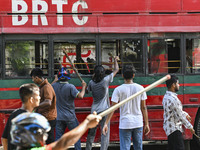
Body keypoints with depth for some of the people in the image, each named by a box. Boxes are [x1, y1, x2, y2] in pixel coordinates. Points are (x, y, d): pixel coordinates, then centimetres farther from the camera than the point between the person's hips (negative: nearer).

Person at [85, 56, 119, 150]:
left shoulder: (92, 83, 0)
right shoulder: (105, 80, -8)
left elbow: (88, 89, 24)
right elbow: (116, 70, 4)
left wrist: (93, 78, 20)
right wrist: (115, 60, 20)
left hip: (94, 111, 4)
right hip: (104, 111, -4)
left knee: (91, 133, 15)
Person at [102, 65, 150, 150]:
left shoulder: (118, 90, -6)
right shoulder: (140, 88, 0)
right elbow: (143, 108, 4)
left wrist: (106, 123, -7)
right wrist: (146, 124, 10)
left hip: (125, 124, -3)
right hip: (138, 123, 3)